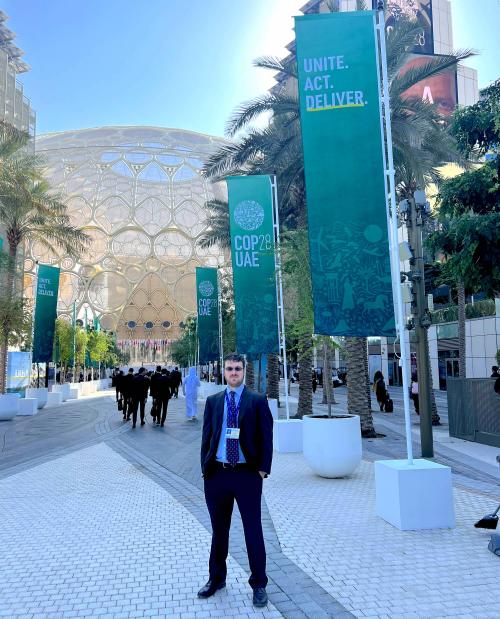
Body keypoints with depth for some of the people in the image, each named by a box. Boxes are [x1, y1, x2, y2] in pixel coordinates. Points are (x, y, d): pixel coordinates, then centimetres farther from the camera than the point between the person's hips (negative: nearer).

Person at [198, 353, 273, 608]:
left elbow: (266, 437, -3)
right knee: (218, 530, 17)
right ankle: (216, 578, 35)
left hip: (248, 474, -3)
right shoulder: (213, 401, 6)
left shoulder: (257, 401, -3)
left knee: (253, 530, 6)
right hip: (217, 473, 3)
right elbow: (206, 436, 8)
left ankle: (258, 584, 23)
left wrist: (263, 469, -8)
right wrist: (205, 467, 3)